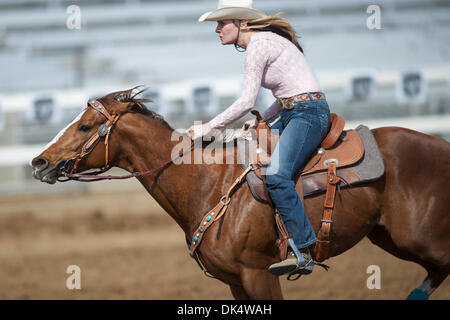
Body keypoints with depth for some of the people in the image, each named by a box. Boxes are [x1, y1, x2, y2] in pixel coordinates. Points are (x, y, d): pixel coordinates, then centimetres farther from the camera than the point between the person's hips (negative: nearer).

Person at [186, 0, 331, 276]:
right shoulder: (264, 42, 18)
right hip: (293, 113, 11)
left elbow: (247, 102, -16)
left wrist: (209, 127, -10)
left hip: (309, 113, -11)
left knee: (277, 175, -26)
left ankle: (303, 252, -29)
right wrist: (262, 121, 10)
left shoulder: (258, 45, -12)